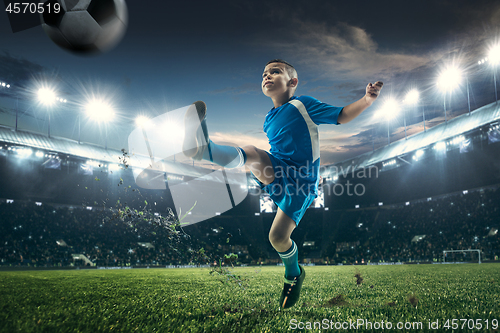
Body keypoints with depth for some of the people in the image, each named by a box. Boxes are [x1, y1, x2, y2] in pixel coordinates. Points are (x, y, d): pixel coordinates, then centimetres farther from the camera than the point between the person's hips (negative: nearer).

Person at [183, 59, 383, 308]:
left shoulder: (303, 104, -2)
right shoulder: (269, 120, 16)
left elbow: (341, 116, 0)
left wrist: (367, 100, -13)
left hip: (299, 180, -5)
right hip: (274, 173, 5)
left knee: (278, 236, -11)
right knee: (250, 153, -25)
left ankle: (293, 275, 19)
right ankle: (203, 148, -53)